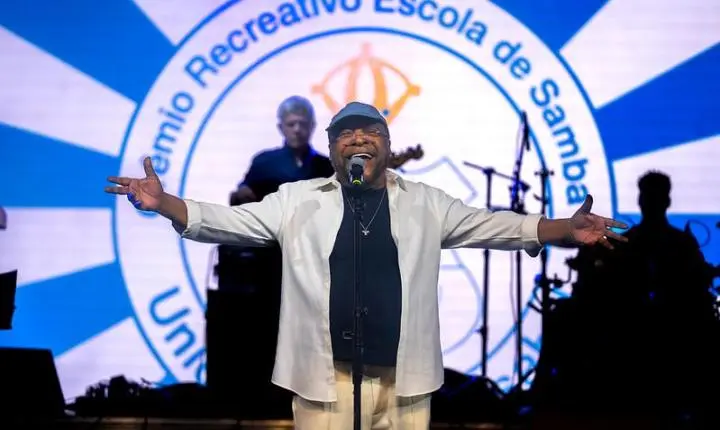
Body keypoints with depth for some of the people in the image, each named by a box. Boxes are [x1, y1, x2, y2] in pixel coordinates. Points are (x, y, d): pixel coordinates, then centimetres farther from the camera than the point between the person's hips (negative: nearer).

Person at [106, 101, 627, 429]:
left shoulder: (426, 203, 11)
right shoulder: (296, 200, 7)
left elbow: (494, 226, 10)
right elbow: (227, 221, 5)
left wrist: (564, 230, -1)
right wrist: (163, 203, -9)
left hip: (404, 380, 1)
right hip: (324, 379, -1)